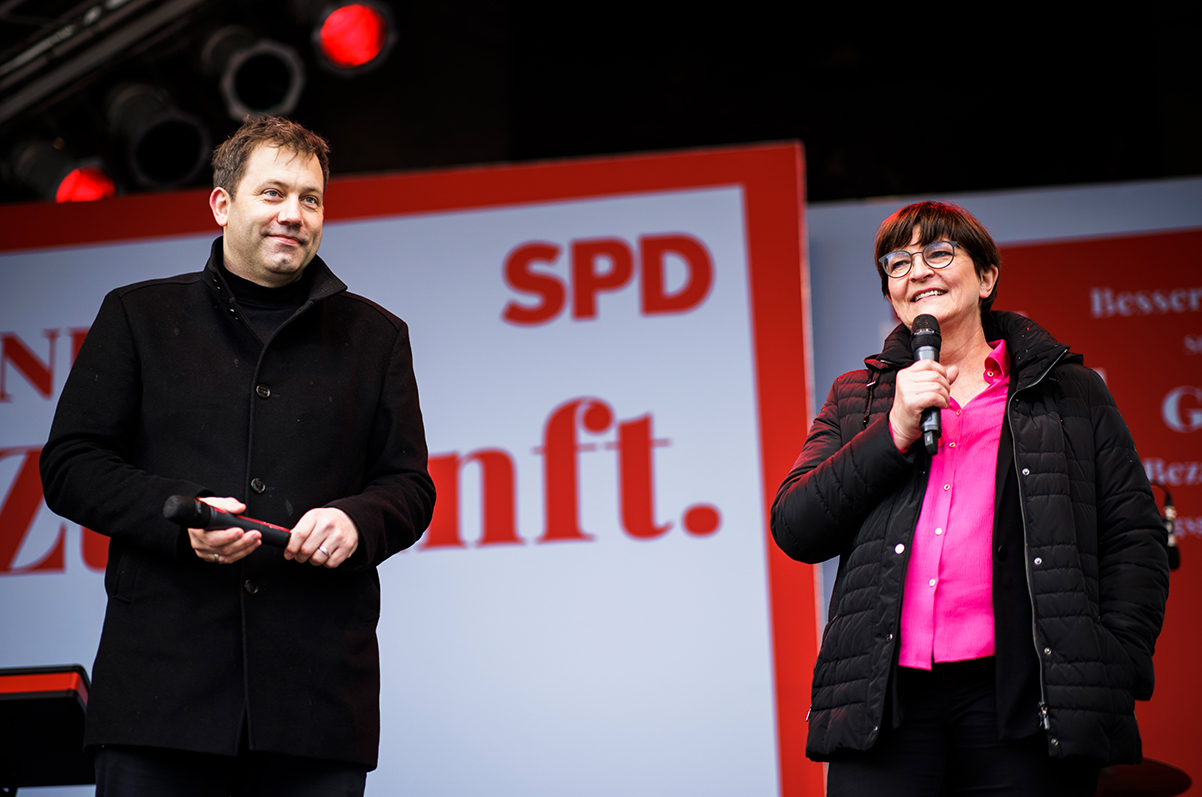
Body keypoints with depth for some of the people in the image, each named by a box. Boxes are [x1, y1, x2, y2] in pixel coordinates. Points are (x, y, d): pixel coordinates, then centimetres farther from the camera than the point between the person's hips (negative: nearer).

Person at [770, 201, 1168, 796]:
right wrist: (897, 430, -3)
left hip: (1021, 700, -1)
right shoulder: (856, 400, 19)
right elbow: (795, 530, 7)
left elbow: (1135, 541, 10)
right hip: (883, 702, 1)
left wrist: (1112, 677, -3)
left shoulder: (1071, 393, 14)